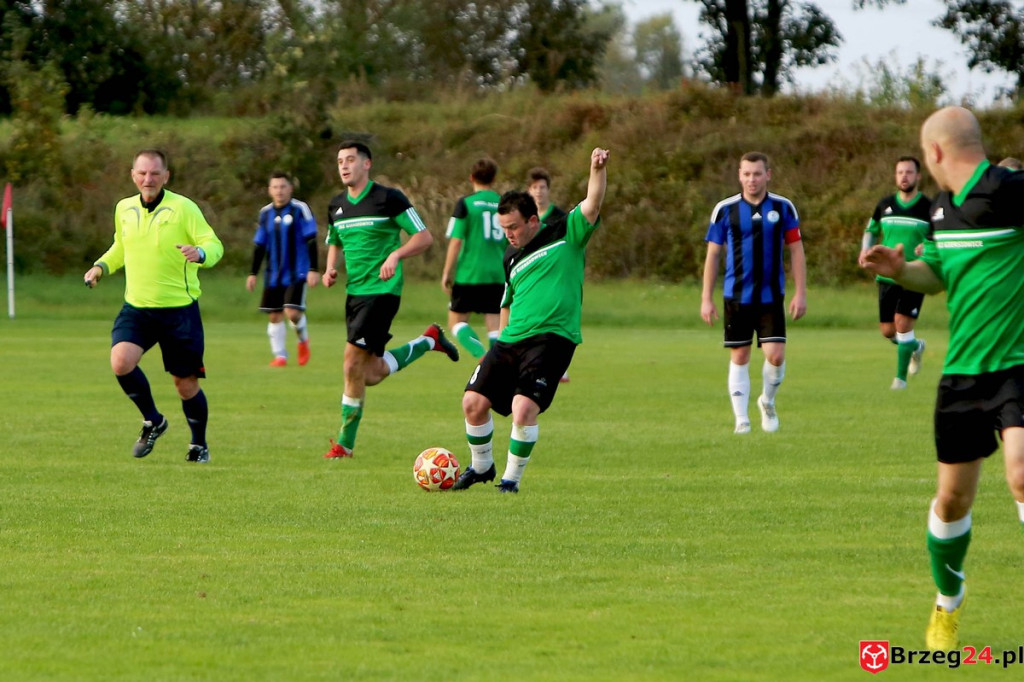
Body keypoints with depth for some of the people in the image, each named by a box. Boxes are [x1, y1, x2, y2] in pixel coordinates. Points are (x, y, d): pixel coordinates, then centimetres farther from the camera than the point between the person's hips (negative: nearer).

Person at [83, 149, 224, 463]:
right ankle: (152, 421, 4)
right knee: (121, 362, -21)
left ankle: (199, 444, 29)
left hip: (179, 308, -3)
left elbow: (214, 245, -11)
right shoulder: (124, 209, 7)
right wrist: (102, 266, 7)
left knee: (186, 384, 4)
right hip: (136, 307, 3)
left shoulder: (183, 208, -8)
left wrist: (200, 253, -34)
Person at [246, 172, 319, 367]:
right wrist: (253, 273, 12)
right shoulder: (265, 213, 8)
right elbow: (259, 246, 15)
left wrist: (313, 269, -13)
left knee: (292, 312, -16)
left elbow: (311, 241, -8)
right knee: (274, 315, 4)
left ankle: (303, 339, 15)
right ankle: (280, 355, 15)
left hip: (297, 274, -5)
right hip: (274, 275, 5)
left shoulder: (300, 209, -7)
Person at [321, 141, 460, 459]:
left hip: (382, 290, -8)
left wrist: (395, 255, -24)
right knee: (372, 375, 10)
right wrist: (330, 269, 6)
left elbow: (424, 237, -8)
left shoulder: (388, 198, -9)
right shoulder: (336, 206, 11)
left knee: (353, 363, -14)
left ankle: (345, 443, 0)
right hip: (354, 291, 8)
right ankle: (430, 340, 31)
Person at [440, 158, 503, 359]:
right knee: (494, 325, 6)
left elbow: (456, 241, -8)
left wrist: (447, 273, -1)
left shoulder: (465, 203, -5)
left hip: (469, 274, -3)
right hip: (498, 275, 3)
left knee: (457, 320, 7)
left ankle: (481, 355, -17)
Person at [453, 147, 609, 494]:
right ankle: (481, 466, 26)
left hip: (552, 338, -6)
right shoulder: (511, 257, 18)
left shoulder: (566, 235, 1)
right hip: (512, 339, 6)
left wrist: (598, 169, -29)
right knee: (474, 403, 1)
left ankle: (512, 479, -1)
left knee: (523, 410, -20)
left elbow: (592, 204, -13)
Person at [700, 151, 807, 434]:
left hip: (771, 296, 0)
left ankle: (768, 401, 20)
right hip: (736, 296, 0)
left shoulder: (783, 208, 1)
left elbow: (796, 250, 5)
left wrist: (800, 293, -1)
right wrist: (706, 299, 1)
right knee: (739, 358, 3)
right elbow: (713, 254, 4)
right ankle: (741, 419, 11)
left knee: (776, 355, -8)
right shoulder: (725, 209, -1)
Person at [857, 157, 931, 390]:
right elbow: (871, 230, 20)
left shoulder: (928, 208, -5)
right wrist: (865, 249, -1)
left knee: (902, 323, -14)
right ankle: (916, 347, 37)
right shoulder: (885, 205, 6)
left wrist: (928, 247, -22)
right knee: (887, 331, 5)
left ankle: (901, 377, -1)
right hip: (887, 275, 4)